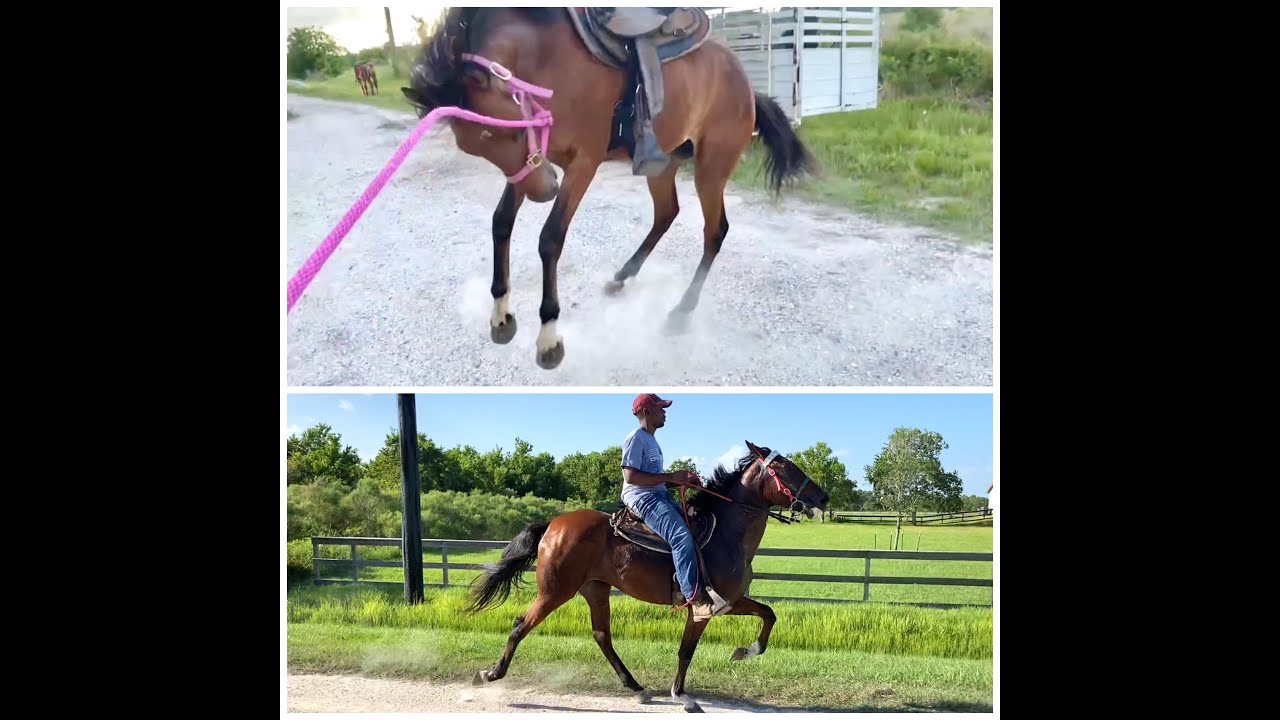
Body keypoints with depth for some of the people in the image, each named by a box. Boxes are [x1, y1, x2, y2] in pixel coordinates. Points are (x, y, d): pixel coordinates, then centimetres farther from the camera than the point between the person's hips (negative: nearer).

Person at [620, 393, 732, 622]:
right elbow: (631, 476, -19)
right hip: (641, 497, -11)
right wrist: (670, 477, -18)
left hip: (659, 496, 11)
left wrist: (682, 480, 8)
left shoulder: (651, 440, 22)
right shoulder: (636, 439, -8)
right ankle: (696, 599, -32)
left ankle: (708, 584, 0)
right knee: (681, 536, -27)